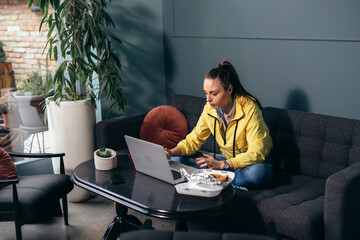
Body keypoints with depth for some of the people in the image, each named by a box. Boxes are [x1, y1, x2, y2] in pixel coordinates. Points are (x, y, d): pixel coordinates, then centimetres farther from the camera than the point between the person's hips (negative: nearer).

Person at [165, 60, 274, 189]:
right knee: (178, 160, -9)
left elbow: (256, 153, -28)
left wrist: (222, 164, -36)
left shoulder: (249, 109, -24)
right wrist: (173, 152, -19)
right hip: (228, 160, 5)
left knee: (257, 172, -43)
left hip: (254, 163, -5)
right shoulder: (210, 108, -7)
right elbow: (194, 140, 1)